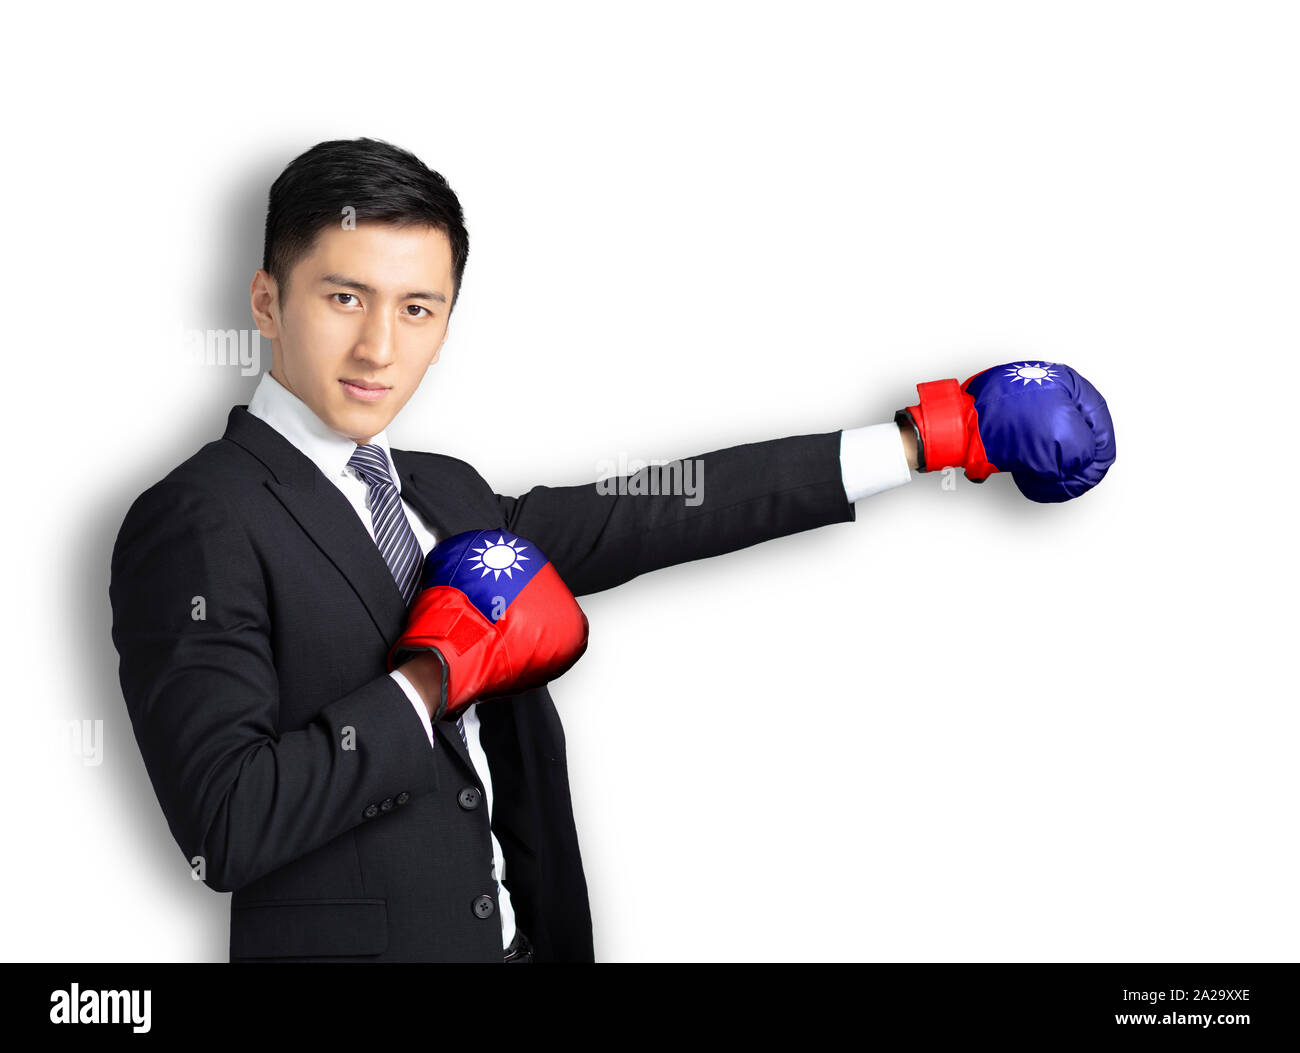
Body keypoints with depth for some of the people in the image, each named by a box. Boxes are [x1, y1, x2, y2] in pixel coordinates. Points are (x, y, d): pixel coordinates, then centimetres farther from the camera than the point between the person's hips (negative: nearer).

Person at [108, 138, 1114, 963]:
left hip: (521, 934, 7)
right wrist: (438, 676, -15)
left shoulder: (445, 496, 8)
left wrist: (918, 441, 11)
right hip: (347, 938, -6)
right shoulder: (197, 524, -14)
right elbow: (227, 827, -23)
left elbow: (652, 515, 10)